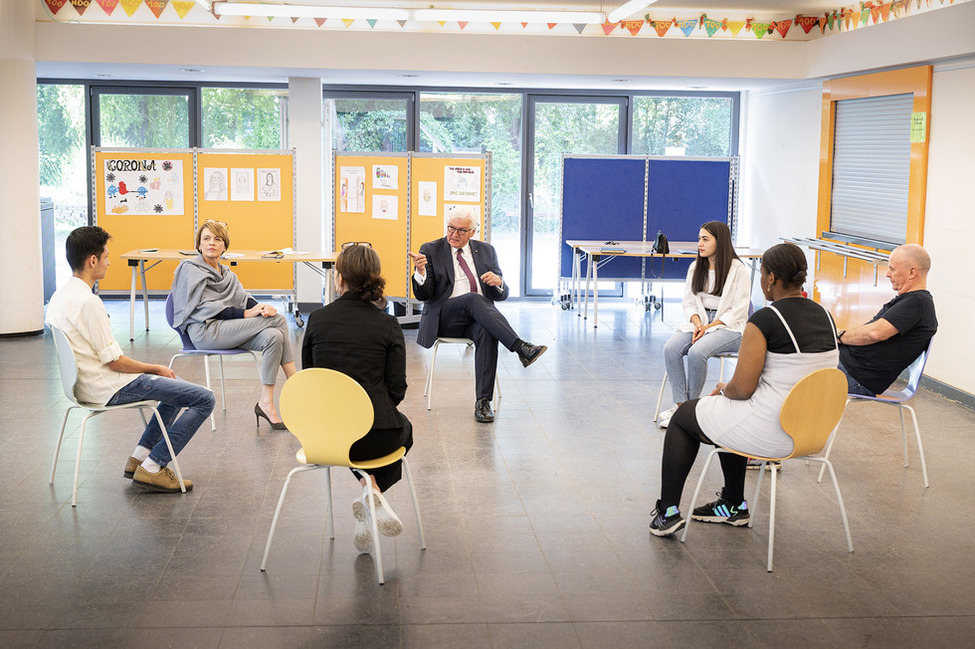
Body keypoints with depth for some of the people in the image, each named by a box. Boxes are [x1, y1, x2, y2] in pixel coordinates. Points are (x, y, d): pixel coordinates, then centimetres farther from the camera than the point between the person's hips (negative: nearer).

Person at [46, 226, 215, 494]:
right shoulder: (88, 302, -22)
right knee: (204, 399, -11)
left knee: (178, 386, 27)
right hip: (108, 390, -10)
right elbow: (114, 361, -20)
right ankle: (151, 469, -5)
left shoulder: (59, 295, 9)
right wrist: (156, 368, -3)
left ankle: (139, 457, 21)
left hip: (84, 382, 10)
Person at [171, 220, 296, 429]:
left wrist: (260, 307, -13)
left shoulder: (226, 274, 26)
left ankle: (266, 403, -24)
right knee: (278, 320, -20)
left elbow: (243, 298, 13)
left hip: (227, 328, 7)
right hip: (204, 331, -7)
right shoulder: (190, 269, 3)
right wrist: (246, 314, -15)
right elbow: (203, 308, -8)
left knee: (273, 337, -23)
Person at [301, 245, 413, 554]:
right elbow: (396, 389, -4)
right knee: (403, 428, 34)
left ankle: (371, 488, 15)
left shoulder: (317, 319, -1)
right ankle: (373, 492, 10)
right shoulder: (387, 324, -6)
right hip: (375, 435, -3)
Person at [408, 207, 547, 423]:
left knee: (487, 332, -34)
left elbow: (502, 295, 14)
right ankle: (521, 348, -43)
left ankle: (483, 401, -35)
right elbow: (423, 295, -1)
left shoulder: (486, 251, 16)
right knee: (473, 299, -33)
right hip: (444, 319, -2)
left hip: (480, 318, 2)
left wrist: (498, 282, -10)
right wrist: (421, 273, -22)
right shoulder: (431, 250, 8)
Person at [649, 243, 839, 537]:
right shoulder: (824, 315, 4)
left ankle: (668, 512, 22)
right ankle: (734, 505, 40)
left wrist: (724, 389, 3)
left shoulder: (764, 320, -20)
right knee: (732, 415, 34)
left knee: (684, 416, 17)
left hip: (771, 433, -8)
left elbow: (742, 388, -21)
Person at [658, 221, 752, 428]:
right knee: (671, 349, -23)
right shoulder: (696, 267, 10)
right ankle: (680, 404, -20)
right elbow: (688, 302, 10)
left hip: (729, 327, -5)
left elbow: (737, 311, -10)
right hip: (699, 322, 6)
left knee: (696, 352, -32)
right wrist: (698, 324, -9)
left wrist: (708, 327, -17)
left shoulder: (737, 270, -8)